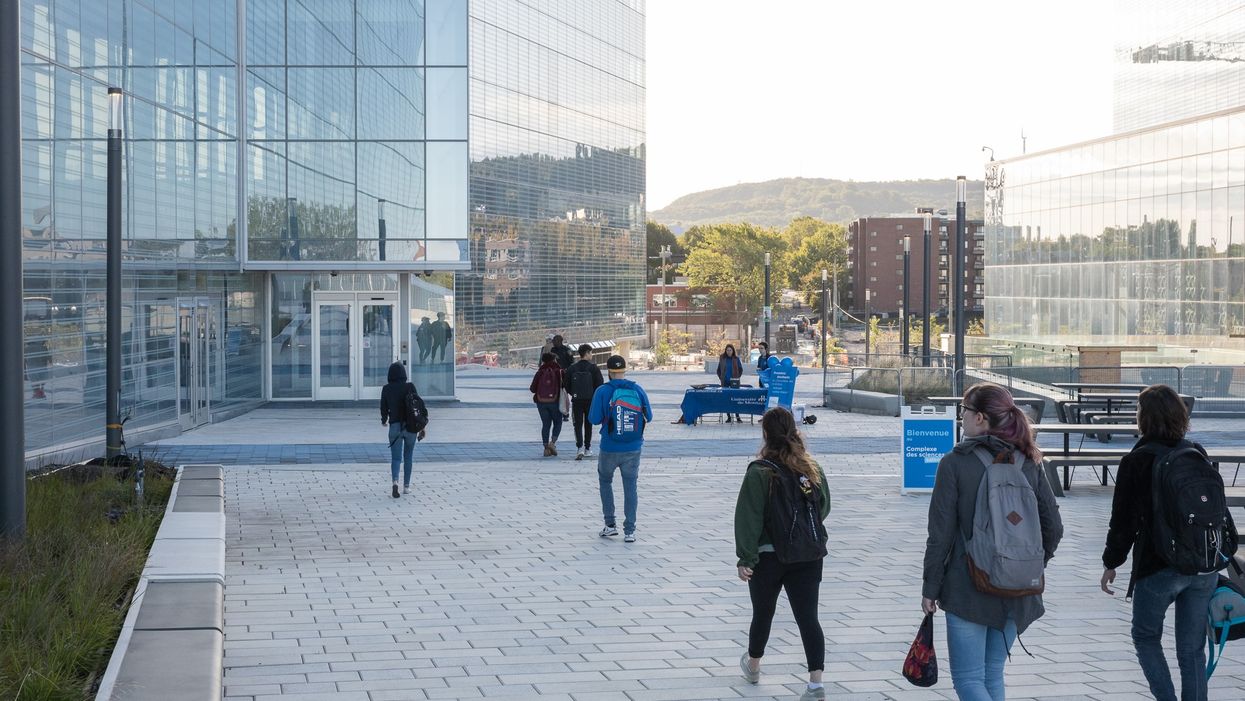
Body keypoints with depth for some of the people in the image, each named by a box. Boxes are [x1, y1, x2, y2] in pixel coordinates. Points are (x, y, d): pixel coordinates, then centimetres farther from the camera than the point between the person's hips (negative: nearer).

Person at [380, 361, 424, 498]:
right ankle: (406, 486, 19)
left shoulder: (386, 389, -2)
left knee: (395, 457, 1)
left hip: (395, 425, 0)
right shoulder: (410, 387, -4)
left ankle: (395, 481, -25)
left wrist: (384, 420, 25)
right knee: (408, 456, 16)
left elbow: (384, 408, 3)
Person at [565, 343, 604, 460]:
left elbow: (567, 385, 3)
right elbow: (600, 384, -7)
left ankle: (579, 447, -17)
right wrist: (595, 395, 9)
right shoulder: (593, 367, -7)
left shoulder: (571, 368, 0)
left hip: (576, 400, 1)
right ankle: (587, 449, 19)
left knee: (578, 424, 3)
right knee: (588, 424, 13)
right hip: (590, 400, -1)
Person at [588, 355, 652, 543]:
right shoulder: (638, 390, -3)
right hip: (633, 448, 1)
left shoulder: (602, 391, -9)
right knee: (631, 487, 7)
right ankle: (629, 531, 4)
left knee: (605, 481, 20)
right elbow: (649, 417, 1)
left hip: (609, 448, -1)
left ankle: (610, 524, 17)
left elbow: (594, 419, -11)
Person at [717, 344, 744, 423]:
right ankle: (728, 417, 9)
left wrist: (737, 378, 0)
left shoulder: (736, 359, 2)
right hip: (725, 382, 2)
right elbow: (718, 370, 12)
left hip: (734, 382, -1)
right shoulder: (722, 359, 4)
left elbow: (741, 369, 9)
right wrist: (721, 378, 2)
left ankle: (737, 416, 0)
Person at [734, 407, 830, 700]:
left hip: (768, 556, -3)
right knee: (808, 618, 0)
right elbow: (824, 509, 13)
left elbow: (748, 518, -16)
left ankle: (753, 665, 40)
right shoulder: (812, 469, 1)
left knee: (762, 613, 17)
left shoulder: (759, 472, -13)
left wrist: (745, 558, -14)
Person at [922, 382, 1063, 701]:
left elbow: (940, 534, -10)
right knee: (993, 675, 17)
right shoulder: (1029, 462, 3)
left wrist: (930, 588, -2)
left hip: (967, 589, -5)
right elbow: (1053, 528, 5)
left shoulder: (955, 463, -10)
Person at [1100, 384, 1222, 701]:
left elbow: (1124, 520, -8)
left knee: (1146, 637, 15)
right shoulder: (1198, 454, 5)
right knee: (1192, 649, 10)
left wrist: (1111, 563, 4)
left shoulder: (1136, 461, -10)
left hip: (1157, 568, -4)